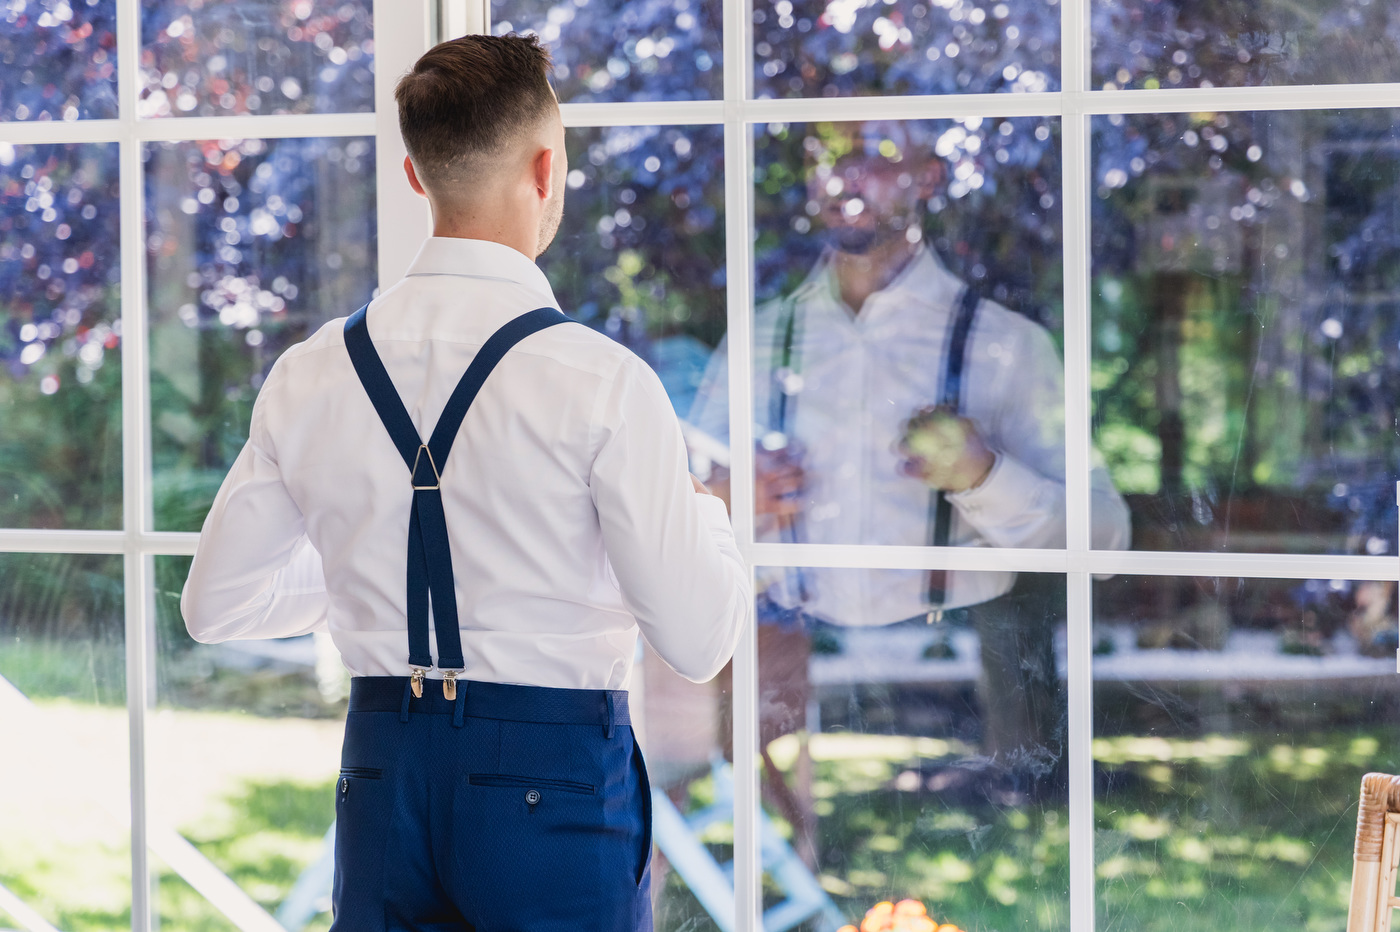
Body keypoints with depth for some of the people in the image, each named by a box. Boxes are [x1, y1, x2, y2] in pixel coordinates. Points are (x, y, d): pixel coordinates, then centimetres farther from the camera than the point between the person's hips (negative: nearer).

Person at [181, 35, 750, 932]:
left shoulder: (310, 376, 1)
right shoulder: (601, 382, -13)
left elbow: (218, 604, 9)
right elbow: (699, 641, -11)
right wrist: (708, 516, 10)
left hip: (382, 768, 4)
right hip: (554, 787, -4)